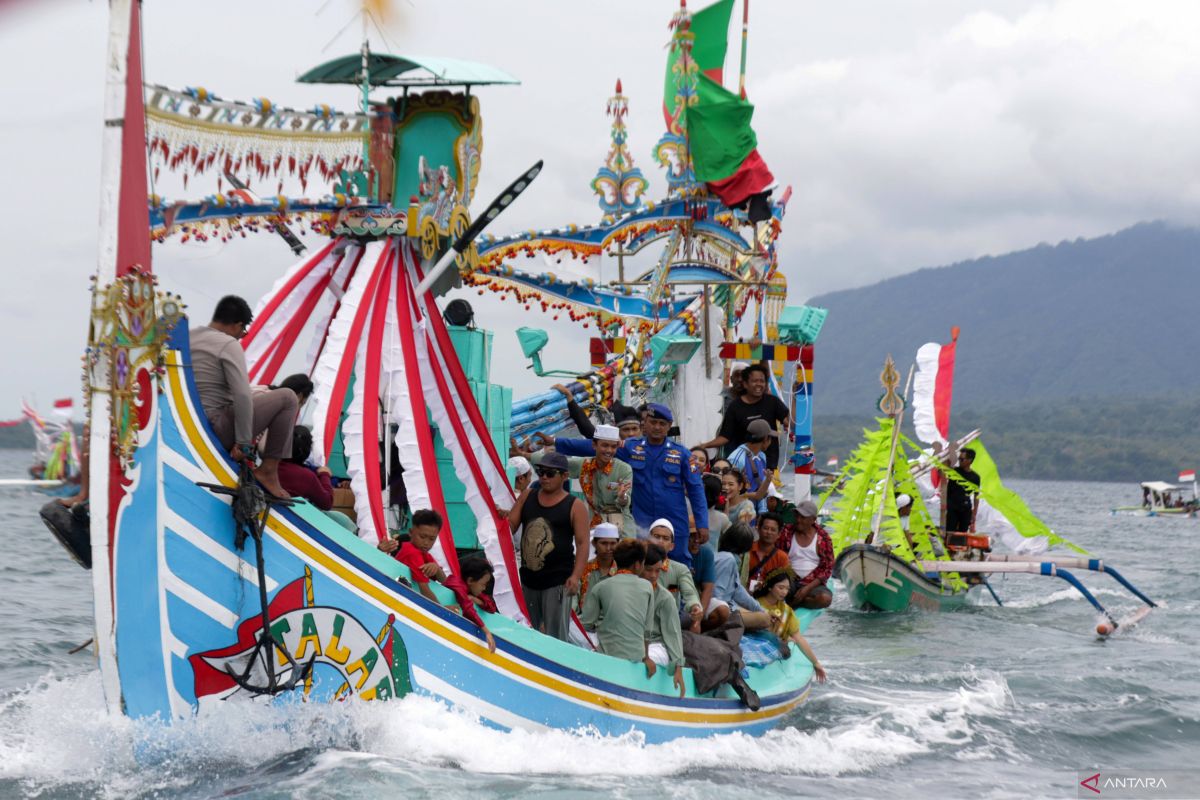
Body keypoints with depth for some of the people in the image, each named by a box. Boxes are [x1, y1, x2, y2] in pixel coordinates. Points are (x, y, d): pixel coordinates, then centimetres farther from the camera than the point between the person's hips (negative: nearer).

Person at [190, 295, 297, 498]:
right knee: (287, 398, -2)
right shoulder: (228, 344, -13)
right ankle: (269, 470, -1)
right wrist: (244, 442, -16)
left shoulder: (187, 337, 10)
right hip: (218, 429, -9)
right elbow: (242, 395, -22)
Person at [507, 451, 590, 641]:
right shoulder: (527, 496, 10)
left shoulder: (574, 506, -3)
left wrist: (575, 576, -19)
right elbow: (510, 525, 11)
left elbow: (582, 543, -8)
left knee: (556, 637, -9)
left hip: (558, 581, -5)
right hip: (528, 579, 5)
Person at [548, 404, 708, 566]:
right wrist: (555, 443, -3)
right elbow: (594, 447, 1)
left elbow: (695, 488, 1)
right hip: (642, 523, 1)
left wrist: (702, 523, -8)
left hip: (675, 523, -1)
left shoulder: (680, 453, 1)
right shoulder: (630, 448, 3)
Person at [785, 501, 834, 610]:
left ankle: (792, 603, -16)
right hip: (790, 582, -1)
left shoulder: (823, 538, 0)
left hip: (812, 584, 1)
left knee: (825, 598, -34)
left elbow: (828, 568, -1)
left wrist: (807, 588, -13)